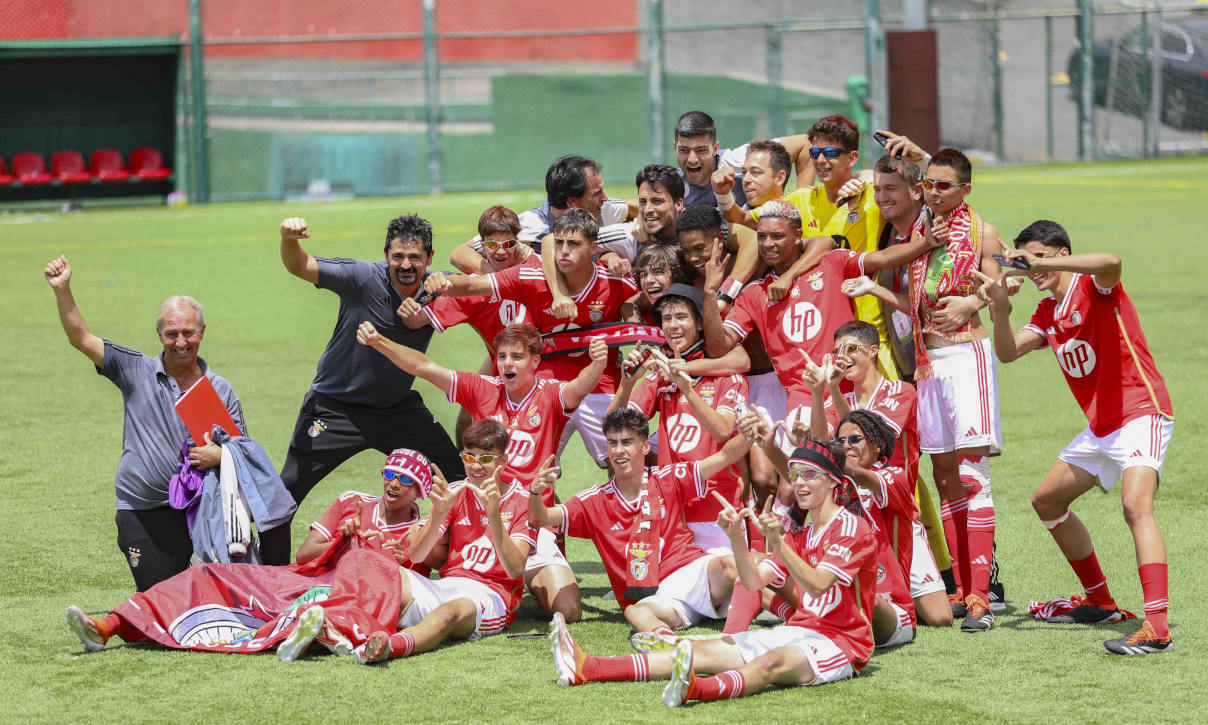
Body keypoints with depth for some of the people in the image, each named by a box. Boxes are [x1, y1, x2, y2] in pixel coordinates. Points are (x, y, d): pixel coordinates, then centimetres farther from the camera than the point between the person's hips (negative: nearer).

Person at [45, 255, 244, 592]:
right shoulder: (137, 372, 3)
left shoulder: (221, 391, 6)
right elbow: (82, 339, 0)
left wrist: (218, 456, -16)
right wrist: (62, 290, -11)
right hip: (143, 511, -1)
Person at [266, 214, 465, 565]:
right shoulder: (364, 279, -21)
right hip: (337, 406, -4)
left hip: (399, 407, 4)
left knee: (460, 479, 2)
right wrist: (288, 238, -53)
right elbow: (300, 267, -29)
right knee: (285, 493, -8)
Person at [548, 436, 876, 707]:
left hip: (840, 643, -7)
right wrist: (736, 539, -7)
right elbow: (754, 581, 10)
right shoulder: (801, 534, 20)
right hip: (799, 631, 7)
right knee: (706, 650, -7)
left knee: (772, 662, -38)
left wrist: (777, 542, -28)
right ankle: (585, 668, -21)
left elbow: (816, 586, -19)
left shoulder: (851, 527, -5)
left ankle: (696, 689, -71)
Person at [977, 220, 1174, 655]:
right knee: (1047, 501, 21)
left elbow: (1111, 262, -34)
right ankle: (1100, 602, 30)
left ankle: (1157, 627, -40)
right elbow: (1008, 352, 7)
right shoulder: (1046, 313, 13)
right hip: (1100, 426, 10)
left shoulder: (1093, 285, -11)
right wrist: (1000, 309, -10)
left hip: (1142, 414, -10)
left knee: (1136, 505, -29)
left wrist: (1043, 263, -36)